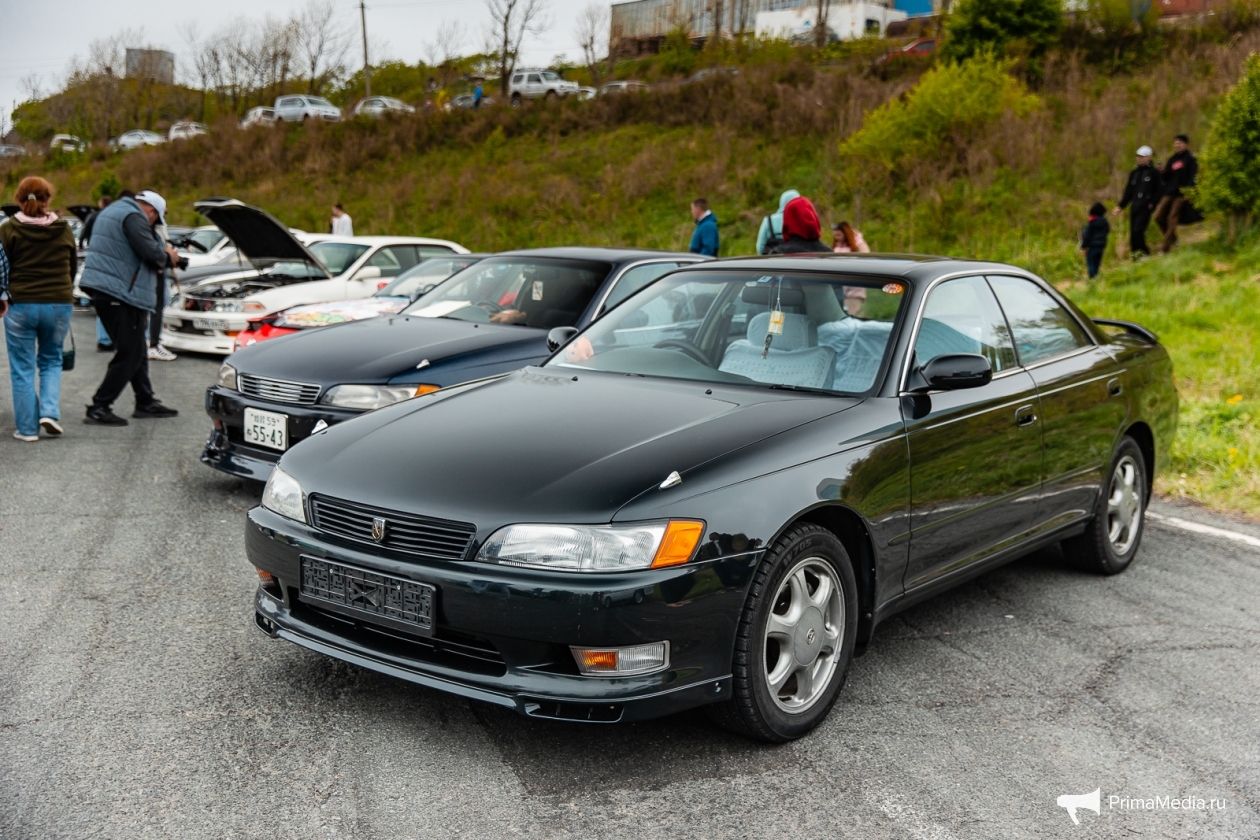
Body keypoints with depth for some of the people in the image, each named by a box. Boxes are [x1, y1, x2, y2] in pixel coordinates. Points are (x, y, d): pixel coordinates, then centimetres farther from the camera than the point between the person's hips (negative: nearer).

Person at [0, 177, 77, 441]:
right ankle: (50, 412, 0)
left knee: (23, 369, 7)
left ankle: (27, 428, 8)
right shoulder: (64, 230, 4)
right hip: (59, 305, 2)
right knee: (51, 360, 19)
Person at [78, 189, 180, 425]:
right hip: (120, 293, -11)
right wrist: (168, 257, 1)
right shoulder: (133, 217, -12)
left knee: (137, 351, 17)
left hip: (103, 290, 11)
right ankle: (99, 408, -5)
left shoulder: (112, 211, 21)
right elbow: (151, 253, -19)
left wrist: (162, 252, 10)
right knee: (129, 355, -6)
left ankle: (146, 402, 23)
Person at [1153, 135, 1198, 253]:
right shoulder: (1172, 160, 18)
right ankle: (1172, 238, 16)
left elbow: (1192, 177, -8)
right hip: (1168, 192, 6)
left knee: (1172, 219, -9)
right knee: (1158, 216, -4)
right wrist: (1162, 171, -5)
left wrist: (1188, 191, -21)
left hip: (1181, 194, -6)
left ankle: (1165, 247, -7)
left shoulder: (1190, 159, 1)